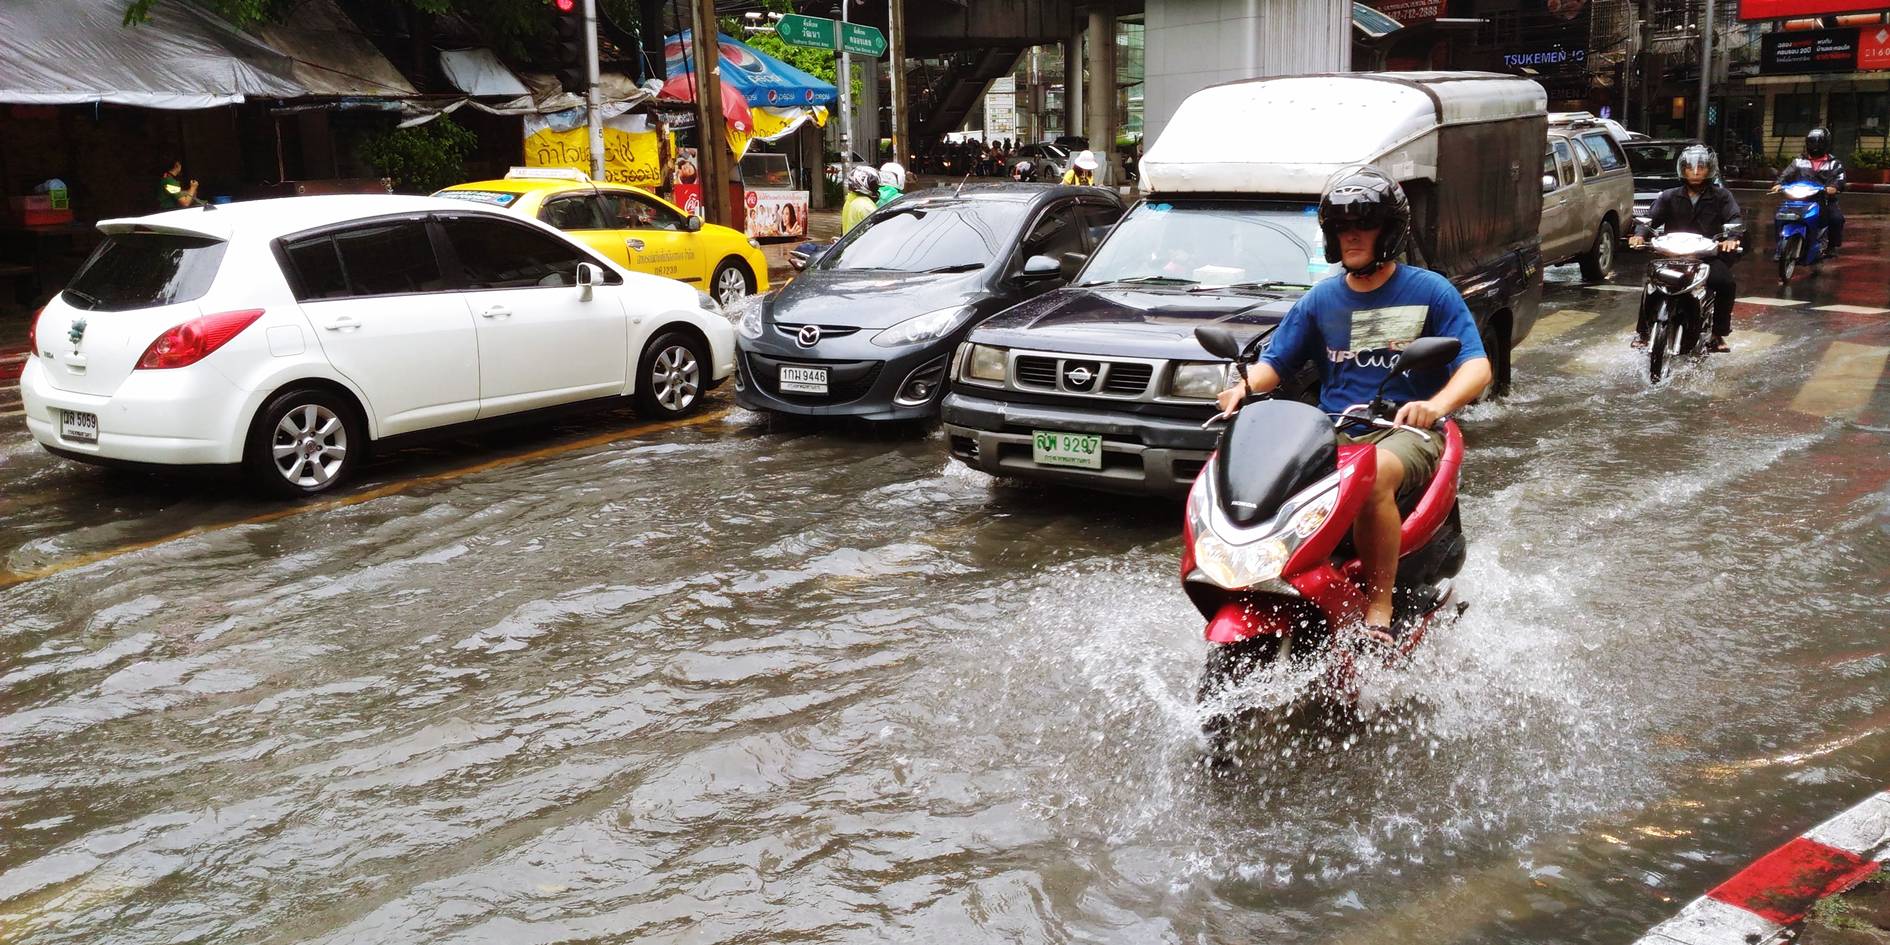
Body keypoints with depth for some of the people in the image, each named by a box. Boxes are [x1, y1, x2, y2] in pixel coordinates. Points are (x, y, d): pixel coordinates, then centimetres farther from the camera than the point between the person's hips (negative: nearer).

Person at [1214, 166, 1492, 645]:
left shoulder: (1430, 291, 2)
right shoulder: (1321, 299, 15)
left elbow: (1477, 366, -6)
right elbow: (1275, 362, 14)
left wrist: (1436, 405, -29)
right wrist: (1244, 386, -11)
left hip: (1405, 432, -4)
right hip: (1332, 435, 4)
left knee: (1373, 477, -40)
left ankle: (1378, 611, -31)